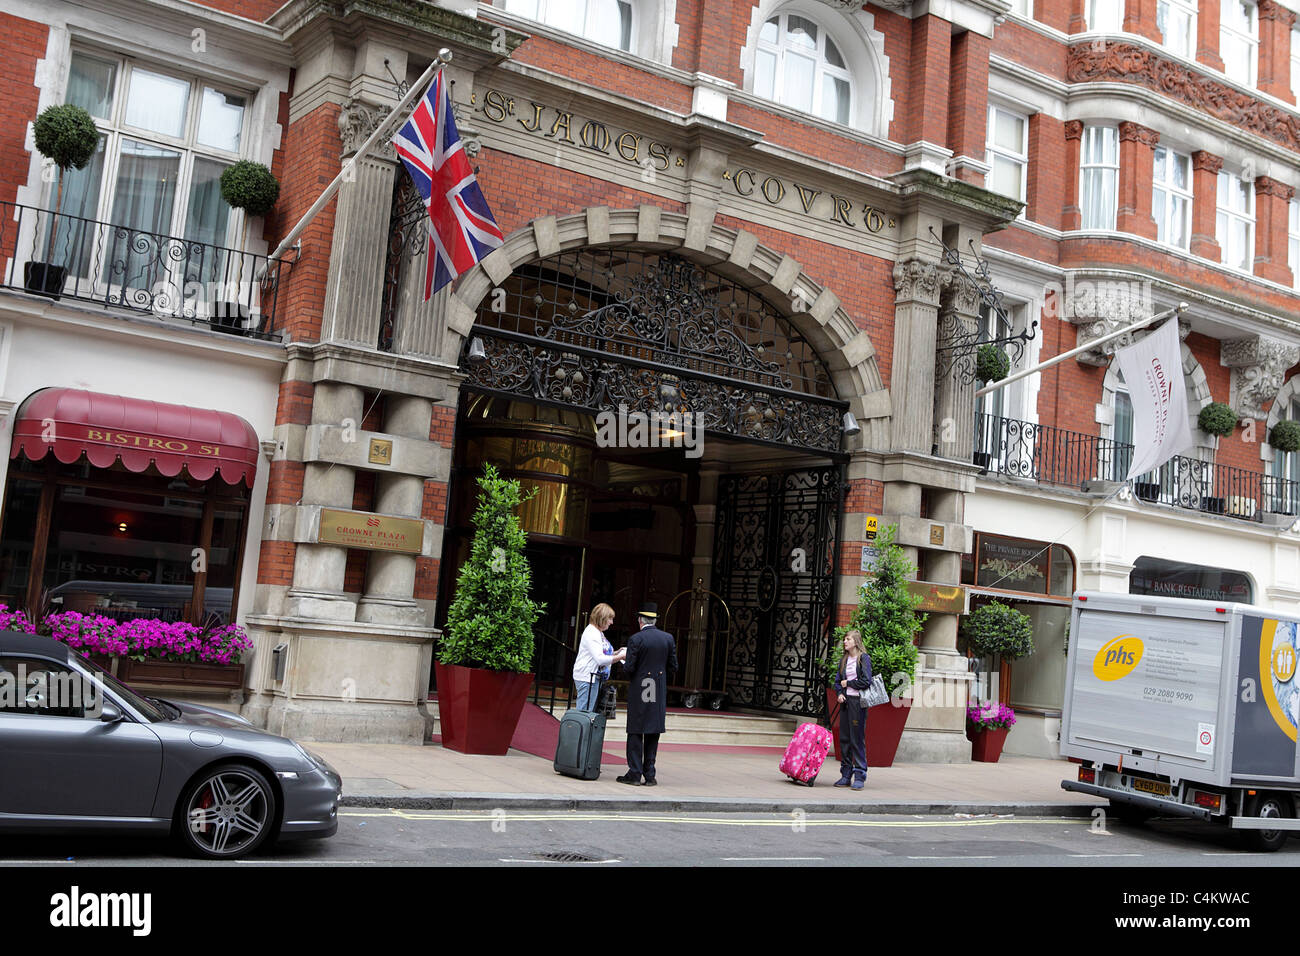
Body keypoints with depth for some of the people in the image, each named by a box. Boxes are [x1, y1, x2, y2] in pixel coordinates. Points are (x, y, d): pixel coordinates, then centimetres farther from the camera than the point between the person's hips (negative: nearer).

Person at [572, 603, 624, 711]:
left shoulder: (599, 633, 18)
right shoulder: (591, 632, -14)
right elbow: (600, 659, -22)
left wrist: (616, 653, 12)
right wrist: (620, 657, -20)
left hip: (596, 678, 10)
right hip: (587, 678, -10)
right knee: (584, 714, -11)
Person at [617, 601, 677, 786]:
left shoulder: (636, 639, -10)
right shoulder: (668, 638, 3)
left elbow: (630, 668, -12)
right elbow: (673, 666, 6)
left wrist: (623, 661, 9)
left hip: (638, 691, -4)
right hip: (659, 693, 4)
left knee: (635, 732, 3)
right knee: (653, 733, 9)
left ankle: (635, 774, 3)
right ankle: (649, 774, 10)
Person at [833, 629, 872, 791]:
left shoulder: (864, 658, -4)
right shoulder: (844, 660, 15)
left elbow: (866, 682, -12)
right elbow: (838, 680, 20)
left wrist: (847, 683, -5)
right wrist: (840, 693, 2)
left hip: (858, 702, -6)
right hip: (845, 702, 7)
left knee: (858, 739, -5)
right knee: (844, 739, 6)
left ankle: (860, 777, -1)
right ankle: (846, 776, 11)